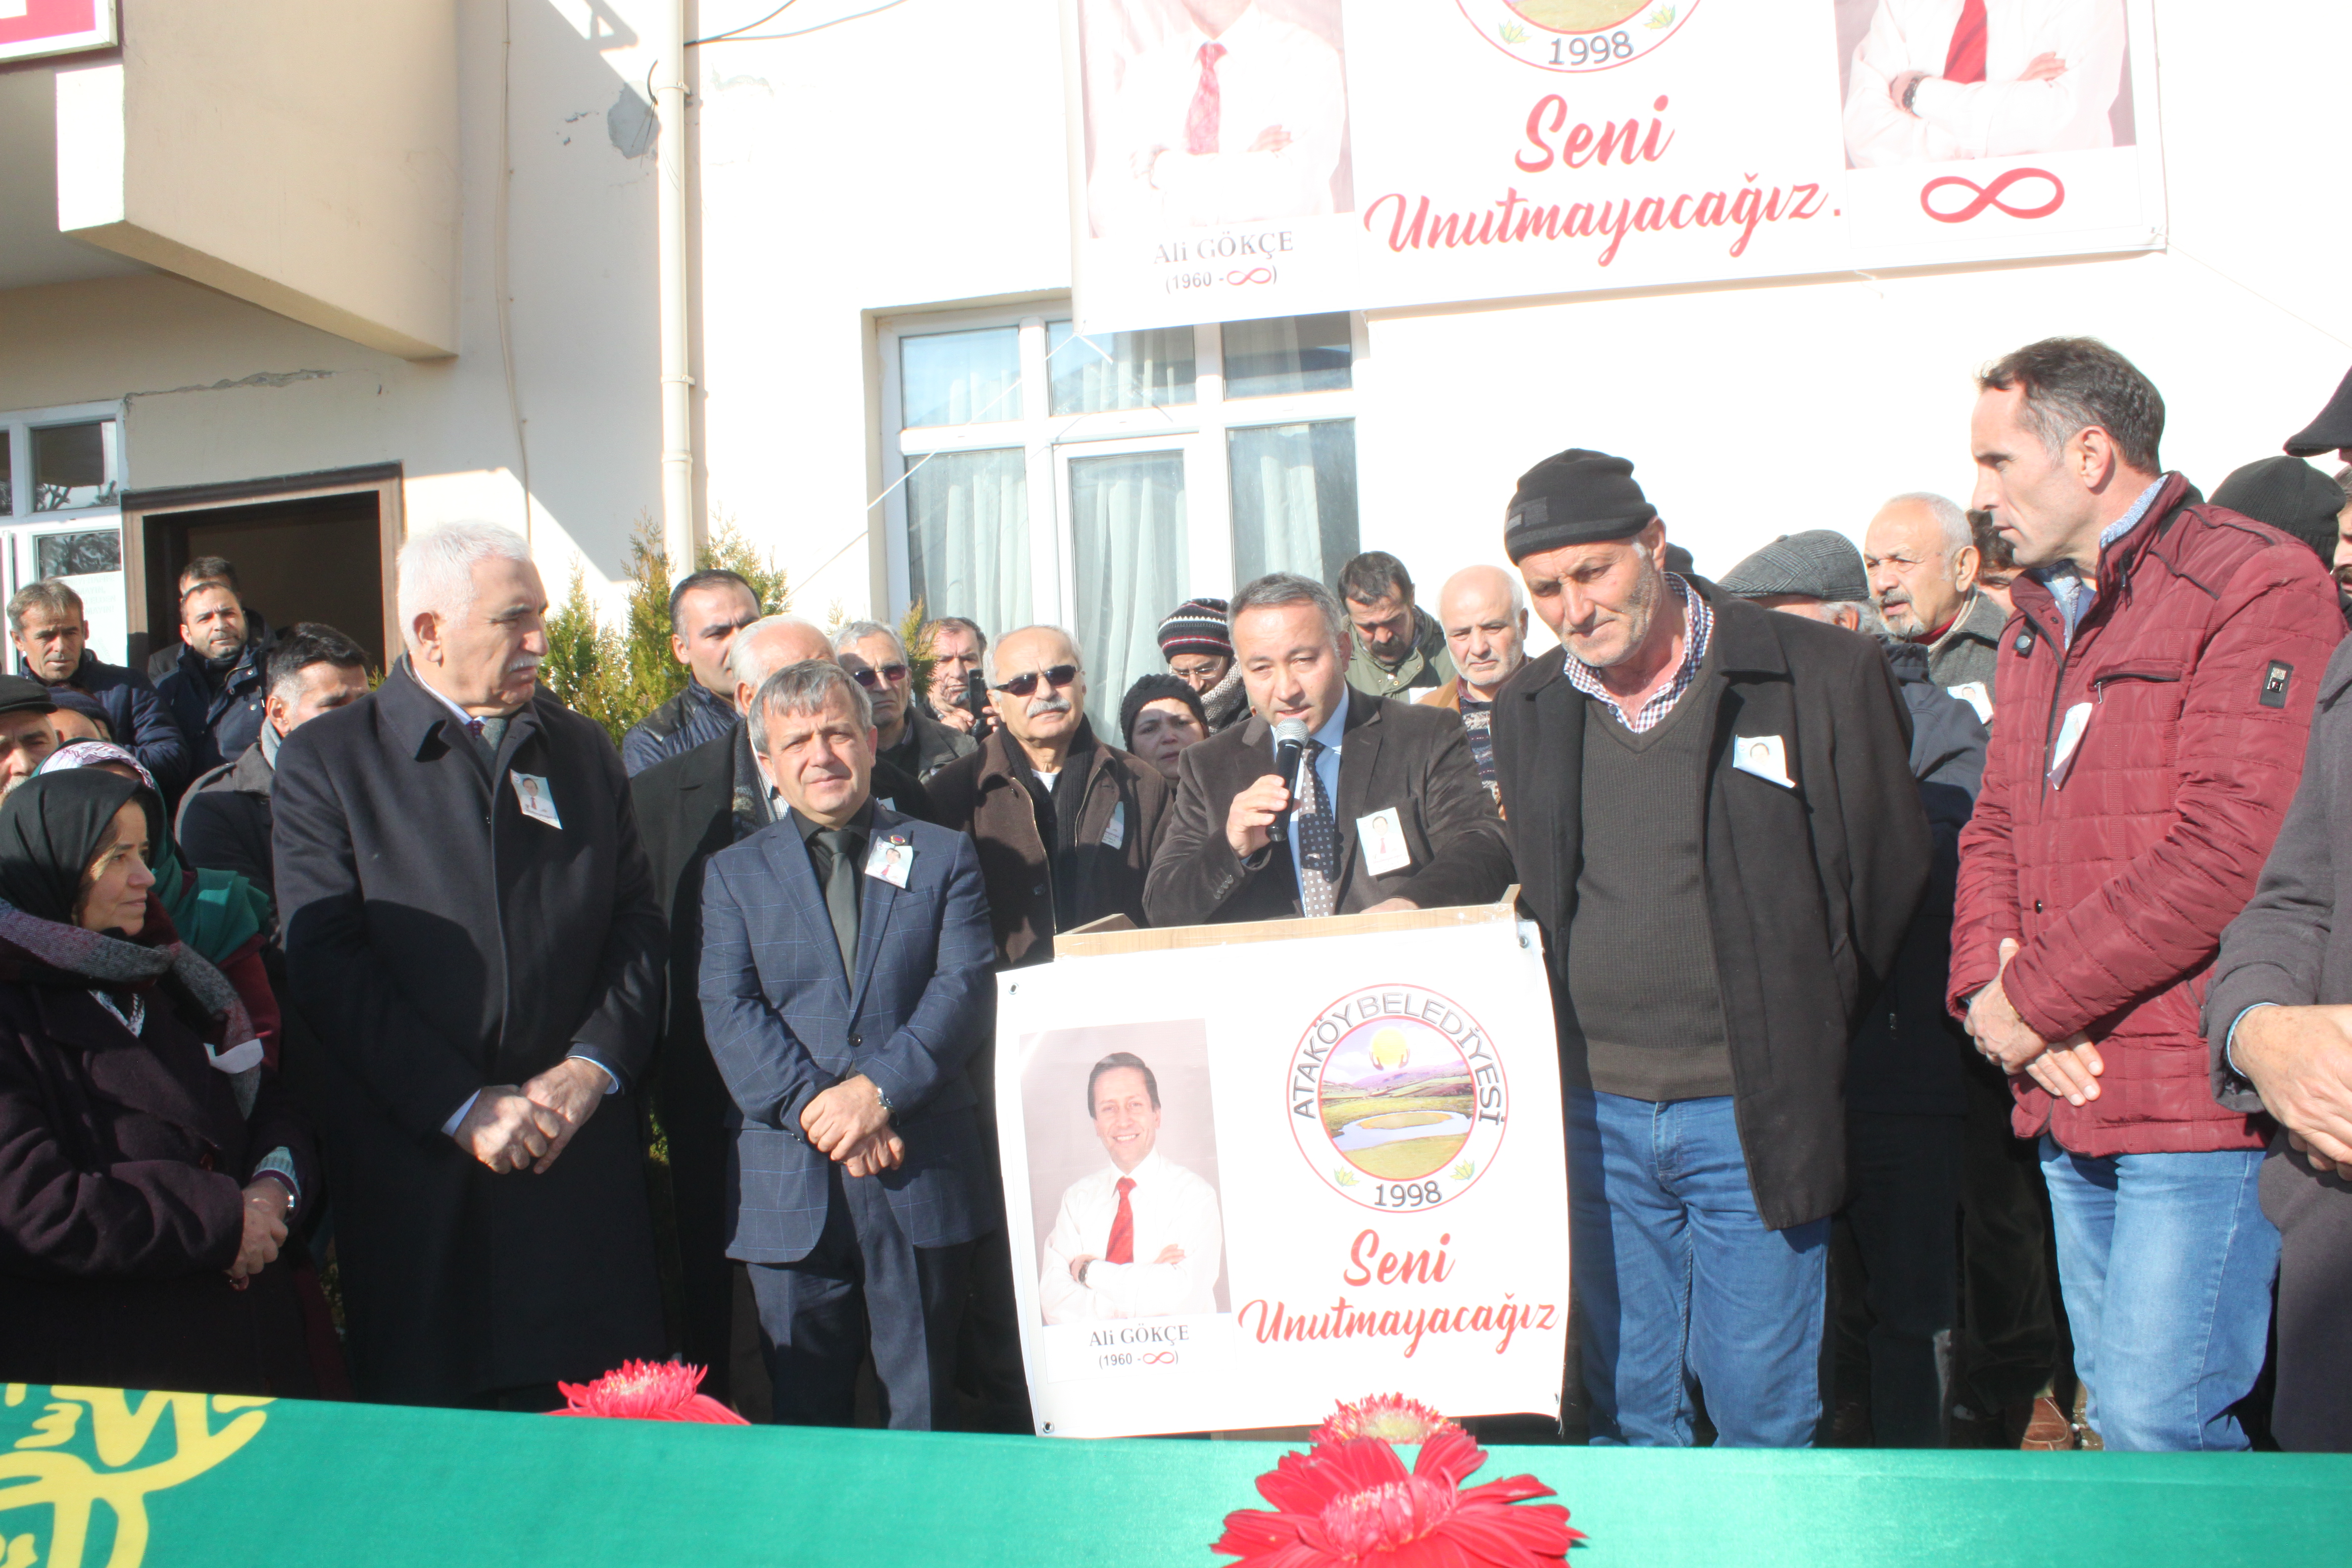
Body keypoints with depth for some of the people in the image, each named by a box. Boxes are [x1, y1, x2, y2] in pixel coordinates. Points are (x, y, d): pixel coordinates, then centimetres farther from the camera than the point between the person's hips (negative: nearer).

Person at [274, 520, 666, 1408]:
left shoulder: (584, 751, 13)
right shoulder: (325, 761, 1)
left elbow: (637, 925, 8)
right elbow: (325, 964, -7)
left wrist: (593, 1066, -8)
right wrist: (461, 1106, -13)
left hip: (583, 1158, 3)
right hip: (414, 1161, -2)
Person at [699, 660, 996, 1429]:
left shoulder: (944, 855, 9)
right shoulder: (734, 872, 11)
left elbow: (966, 987, -3)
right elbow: (729, 1010, -1)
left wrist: (878, 1088, -17)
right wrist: (815, 1107, -15)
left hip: (924, 1173, 0)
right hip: (789, 1185, 1)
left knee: (924, 1409, 8)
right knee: (803, 1412, 10)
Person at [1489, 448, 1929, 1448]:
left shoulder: (1822, 675, -6)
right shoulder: (1528, 709, 7)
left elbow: (1889, 877, 0)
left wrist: (1805, 1042, 1)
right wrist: (1560, 1060, 10)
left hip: (1753, 1111, -3)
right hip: (1594, 1112, 4)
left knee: (1761, 1411, 6)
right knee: (1625, 1408, 13)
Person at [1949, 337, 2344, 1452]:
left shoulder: (2257, 589, -10)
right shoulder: (2040, 627, 17)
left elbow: (2226, 854, -19)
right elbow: (1994, 830, 17)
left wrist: (2031, 996, -13)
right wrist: (1988, 983, -2)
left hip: (2196, 1101, -8)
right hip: (2070, 1087, 8)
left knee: (2157, 1422, -7)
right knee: (2117, 1408, 15)